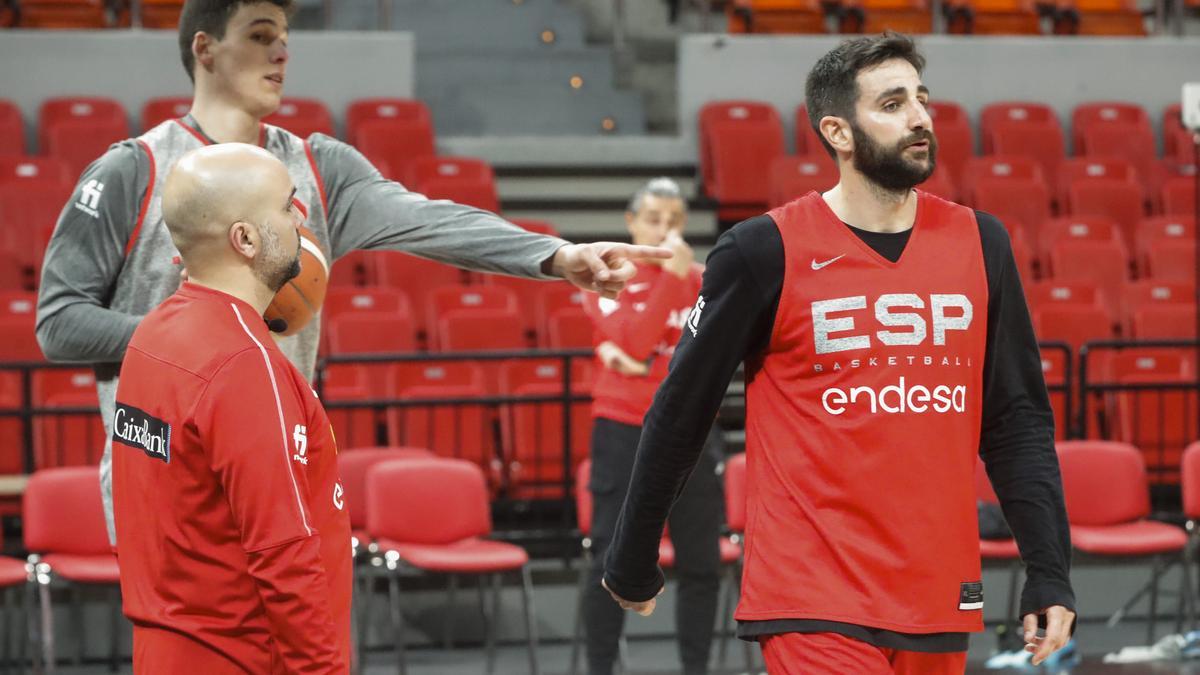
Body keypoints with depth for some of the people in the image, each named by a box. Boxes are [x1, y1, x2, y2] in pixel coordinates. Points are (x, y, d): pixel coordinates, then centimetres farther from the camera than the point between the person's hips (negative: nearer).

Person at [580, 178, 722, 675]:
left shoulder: (701, 279, 6)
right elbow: (636, 342, -18)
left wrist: (638, 360, -14)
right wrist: (670, 277, -22)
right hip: (624, 430, -3)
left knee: (701, 561, 4)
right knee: (613, 561, -3)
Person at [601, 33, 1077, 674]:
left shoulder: (979, 242, 7)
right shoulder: (764, 252, -5)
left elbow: (1018, 421, 10)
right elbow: (678, 415, 3)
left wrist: (1049, 572, 3)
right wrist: (632, 564, 8)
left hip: (940, 599, 4)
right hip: (816, 608, -4)